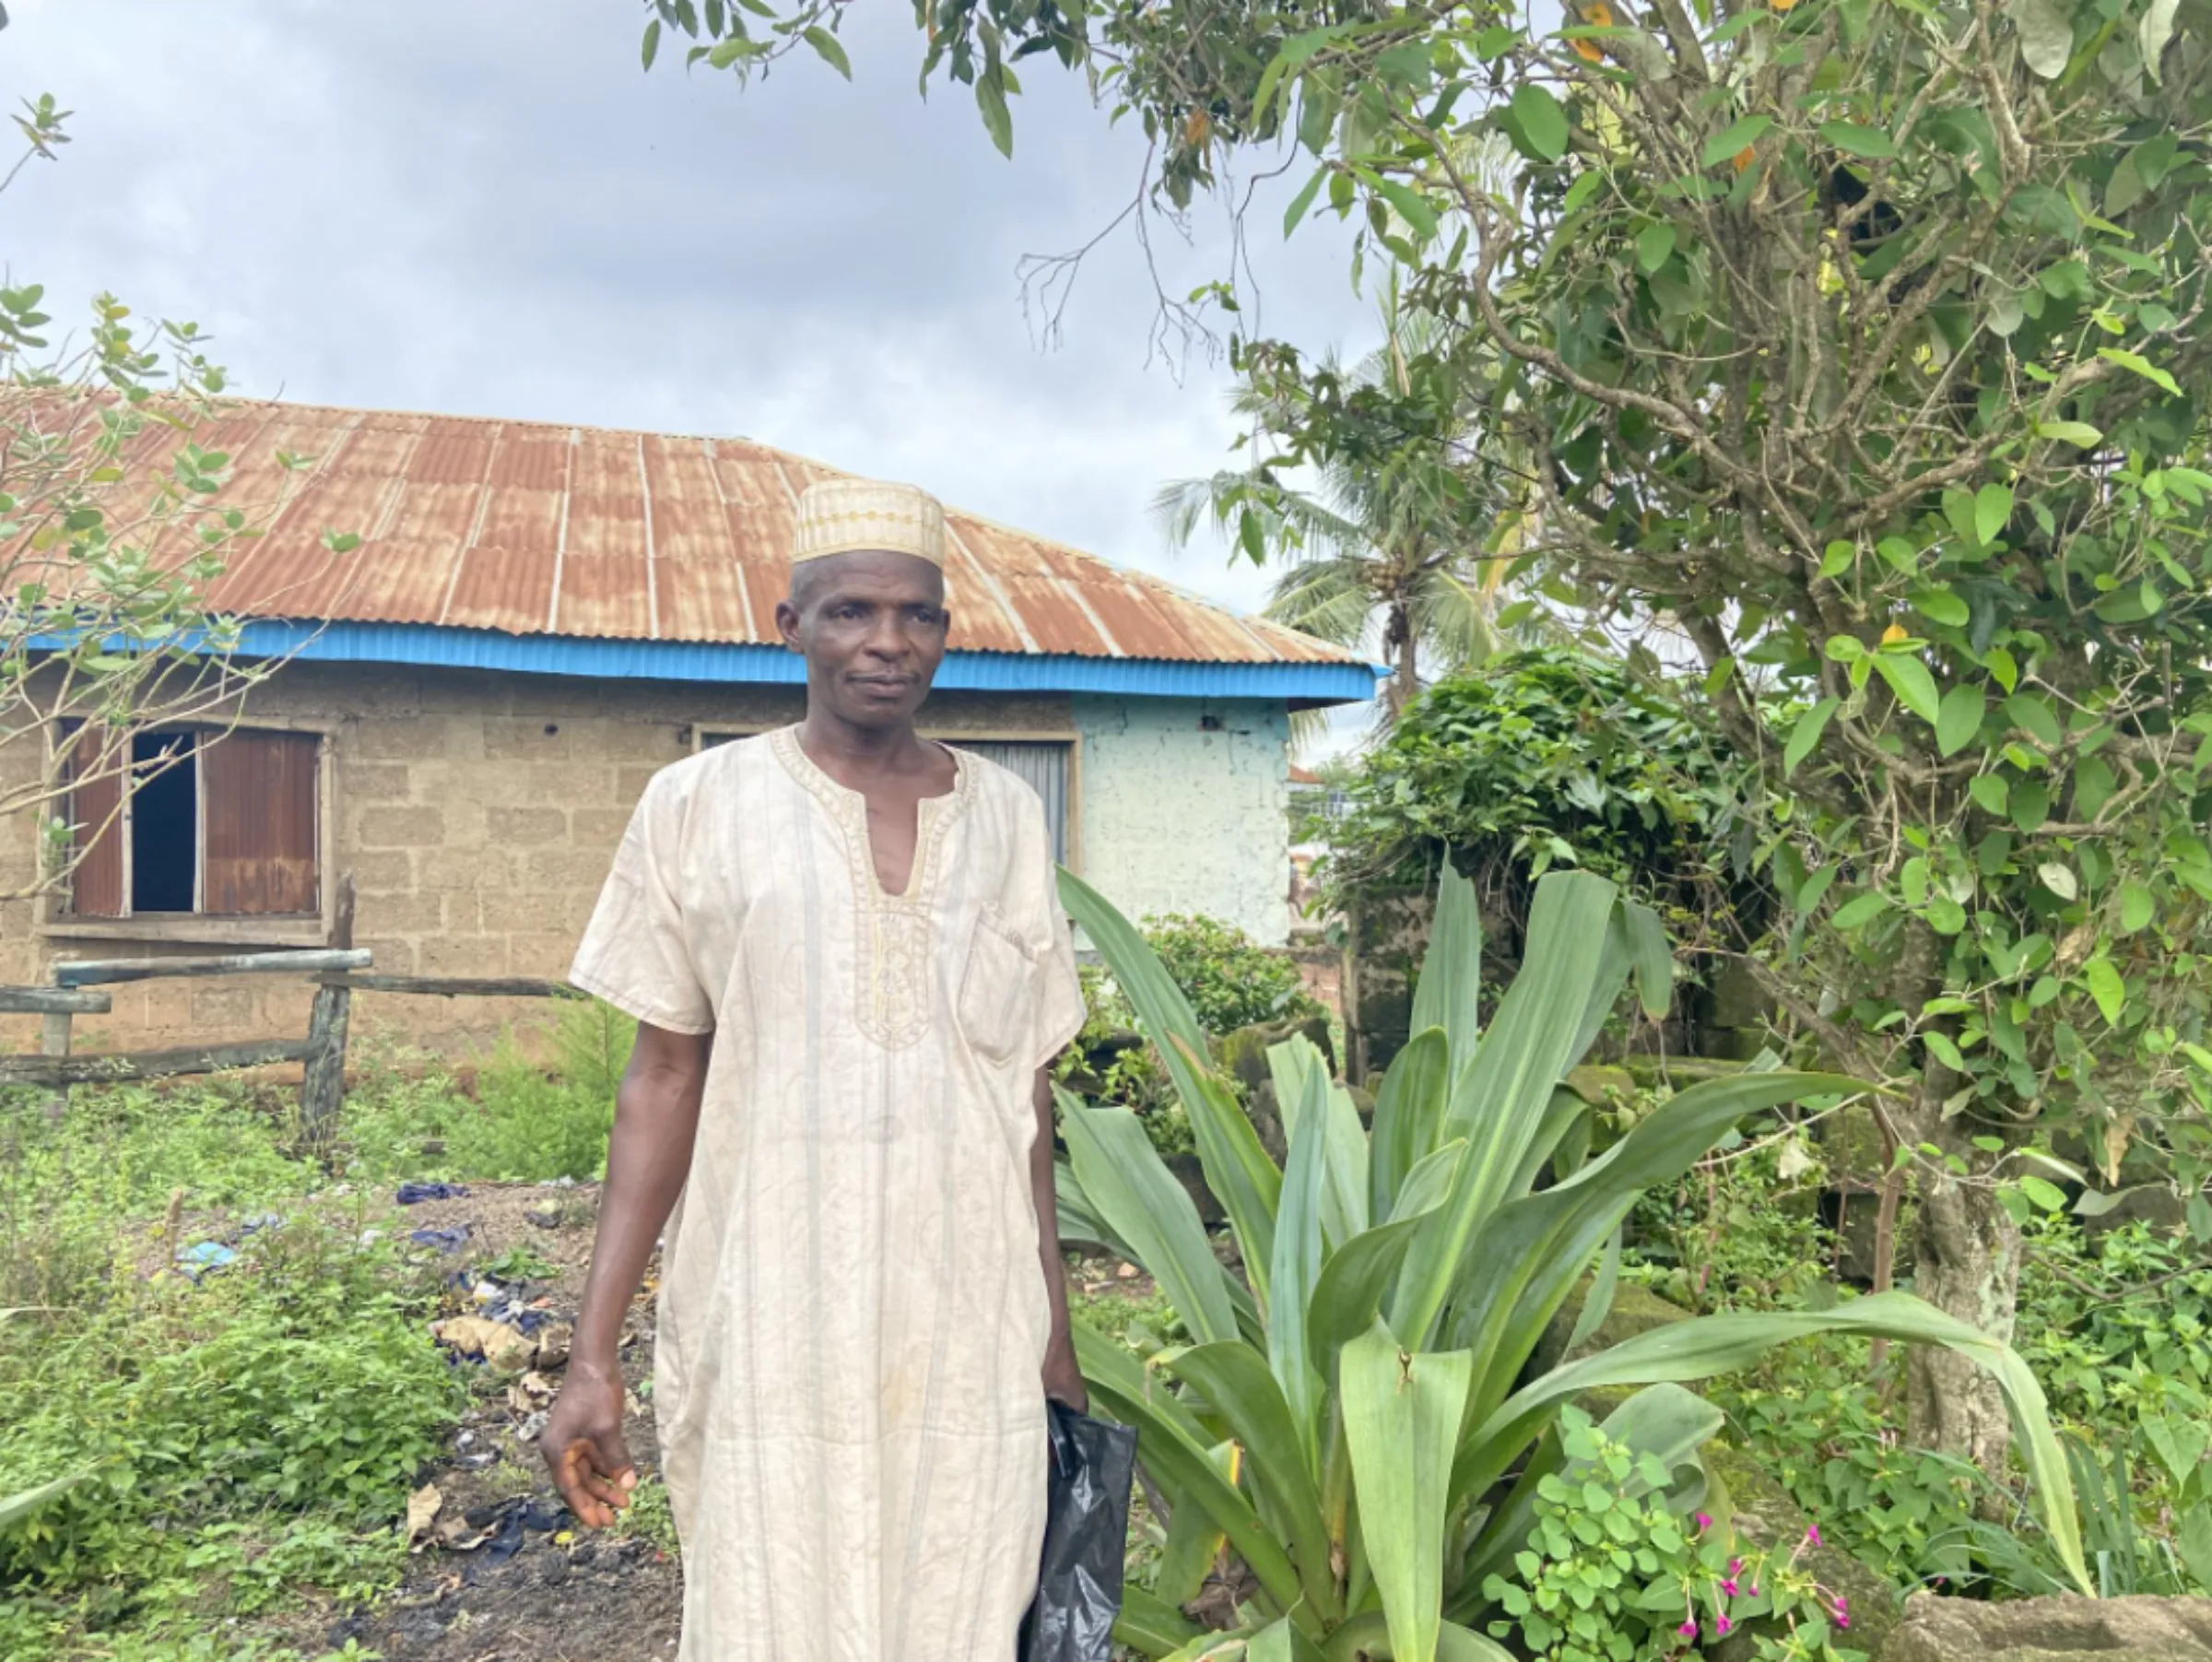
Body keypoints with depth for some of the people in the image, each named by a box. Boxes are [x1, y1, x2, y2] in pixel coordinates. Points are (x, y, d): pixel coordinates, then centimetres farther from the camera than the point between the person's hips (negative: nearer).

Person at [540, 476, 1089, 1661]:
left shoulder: (1004, 818, 4)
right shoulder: (700, 805, -2)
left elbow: (1027, 1092, 8)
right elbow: (662, 1083, 0)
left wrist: (1055, 1333, 9)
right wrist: (593, 1354, -3)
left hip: (967, 1322, 2)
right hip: (770, 1317, -2)